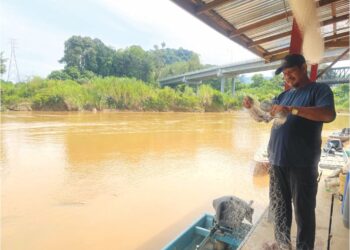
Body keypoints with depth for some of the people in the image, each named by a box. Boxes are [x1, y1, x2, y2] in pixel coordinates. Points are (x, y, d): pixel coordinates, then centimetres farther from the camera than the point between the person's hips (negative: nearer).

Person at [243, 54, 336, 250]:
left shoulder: (319, 89, 0)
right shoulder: (284, 95, 18)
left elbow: (329, 114, -18)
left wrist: (292, 109, -26)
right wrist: (252, 106, -2)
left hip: (302, 164, -6)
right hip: (277, 161, 6)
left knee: (304, 210, 5)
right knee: (279, 208, 15)